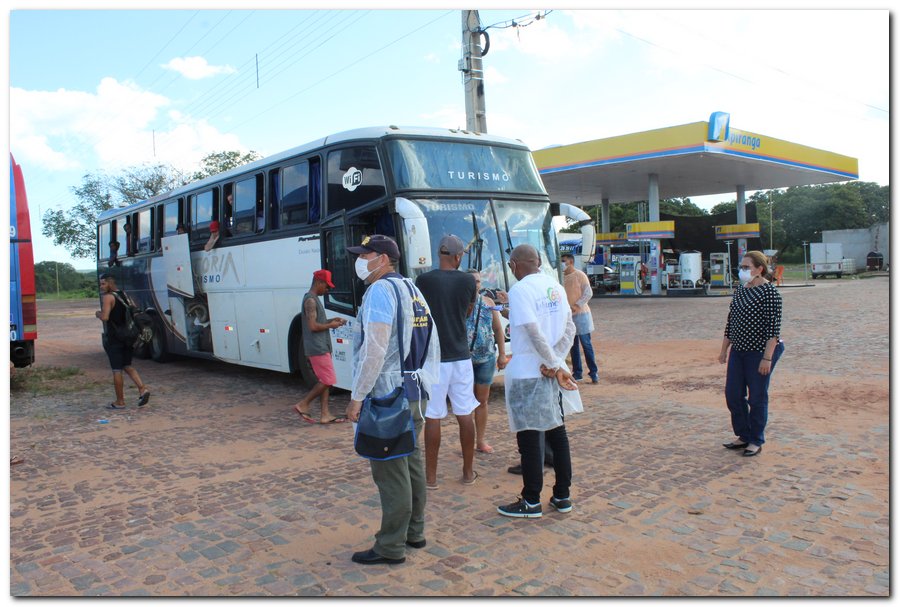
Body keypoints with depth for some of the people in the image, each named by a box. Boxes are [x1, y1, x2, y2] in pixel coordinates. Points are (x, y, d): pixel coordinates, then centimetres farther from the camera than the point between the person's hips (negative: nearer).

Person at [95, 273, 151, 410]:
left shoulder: (108, 297, -13)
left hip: (113, 339, -7)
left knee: (117, 370, 0)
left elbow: (105, 317, -24)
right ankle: (142, 389, -1)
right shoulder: (124, 295, 12)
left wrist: (98, 313, -4)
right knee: (127, 366, 17)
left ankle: (120, 402, 6)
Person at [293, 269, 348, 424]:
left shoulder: (314, 299, 16)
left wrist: (331, 320, 11)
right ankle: (302, 405, 3)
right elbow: (313, 326, -21)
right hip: (317, 348, -10)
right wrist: (330, 325, -9)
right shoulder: (311, 300, -15)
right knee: (327, 381, -7)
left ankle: (325, 414, 11)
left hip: (321, 347, 10)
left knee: (324, 381, 9)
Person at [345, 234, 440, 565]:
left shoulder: (380, 290, -14)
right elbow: (428, 342, 16)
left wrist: (357, 396, -17)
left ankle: (391, 547, 6)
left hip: (388, 395, -10)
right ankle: (414, 531, 27)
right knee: (411, 462, 16)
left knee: (390, 470, -3)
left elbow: (375, 348, -22)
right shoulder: (412, 288, 14)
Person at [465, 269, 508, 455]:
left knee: (482, 400, 11)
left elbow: (498, 330, 10)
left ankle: (480, 441, 21)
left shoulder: (489, 303, 7)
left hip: (487, 358, 4)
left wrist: (502, 354, 7)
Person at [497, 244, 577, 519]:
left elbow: (534, 332, -22)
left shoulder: (520, 290, -14)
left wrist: (555, 366, -16)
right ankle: (562, 496, 23)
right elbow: (569, 328, 5)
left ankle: (531, 502, 11)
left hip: (527, 374, -7)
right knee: (557, 432, 14)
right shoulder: (556, 287, 9)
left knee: (529, 437, 1)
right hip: (551, 371, 8)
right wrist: (555, 363, -5)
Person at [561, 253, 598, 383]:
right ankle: (577, 373, 18)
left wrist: (577, 305, -18)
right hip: (567, 315, 5)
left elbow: (588, 293, -10)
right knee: (573, 345, 10)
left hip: (580, 314, -5)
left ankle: (593, 372, 5)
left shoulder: (580, 275, -7)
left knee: (586, 343, -3)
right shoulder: (562, 276, 7)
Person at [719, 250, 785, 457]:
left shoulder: (769, 292, -13)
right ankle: (743, 436, 26)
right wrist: (724, 349, 16)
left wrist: (767, 357, -21)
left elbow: (773, 328, -17)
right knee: (733, 395, 10)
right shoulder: (739, 291, 10)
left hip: (759, 352, -8)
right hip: (738, 351, 8)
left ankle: (756, 441, 18)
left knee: (757, 398, 3)